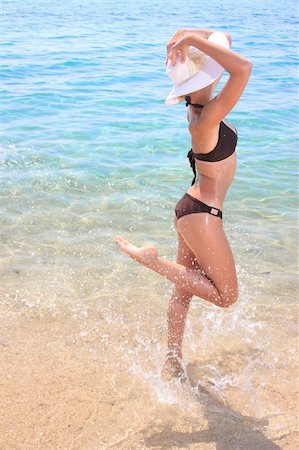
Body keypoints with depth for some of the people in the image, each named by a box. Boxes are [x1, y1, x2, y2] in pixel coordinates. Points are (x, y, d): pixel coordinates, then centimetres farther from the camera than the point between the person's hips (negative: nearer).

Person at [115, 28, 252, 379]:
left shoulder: (200, 105, -1)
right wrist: (193, 39, -32)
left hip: (192, 210, 9)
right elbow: (244, 67, -38)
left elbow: (220, 39, 9)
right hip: (202, 216, -9)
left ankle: (172, 361, 36)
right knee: (226, 295, 7)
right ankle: (150, 258, 1)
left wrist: (188, 36, -8)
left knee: (183, 290, 20)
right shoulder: (207, 117, -26)